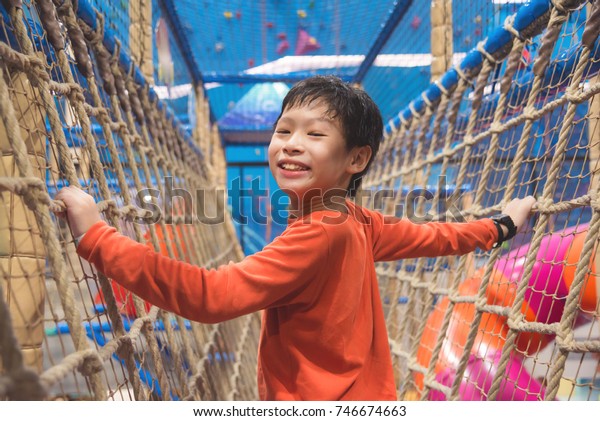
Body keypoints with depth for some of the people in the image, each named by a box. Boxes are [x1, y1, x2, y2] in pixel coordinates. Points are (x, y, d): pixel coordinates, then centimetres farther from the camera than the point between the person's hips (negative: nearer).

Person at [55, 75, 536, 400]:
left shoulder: (315, 236, -27)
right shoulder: (359, 222, -2)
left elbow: (211, 295, -33)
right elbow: (434, 236, 11)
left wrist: (97, 237, -33)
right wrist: (500, 226, 29)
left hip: (319, 395, -8)